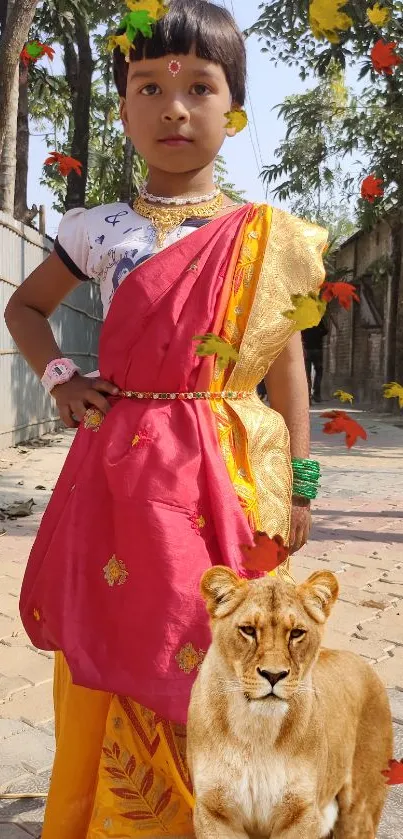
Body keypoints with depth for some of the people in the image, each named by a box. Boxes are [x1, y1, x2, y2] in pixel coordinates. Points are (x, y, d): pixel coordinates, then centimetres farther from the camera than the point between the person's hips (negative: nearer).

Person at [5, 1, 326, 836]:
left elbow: (287, 365, 5)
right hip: (114, 468, 2)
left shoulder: (264, 236, 3)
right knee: (111, 655, 8)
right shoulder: (98, 228, 7)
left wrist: (296, 484, 1)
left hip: (217, 472, -1)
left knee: (206, 653, 5)